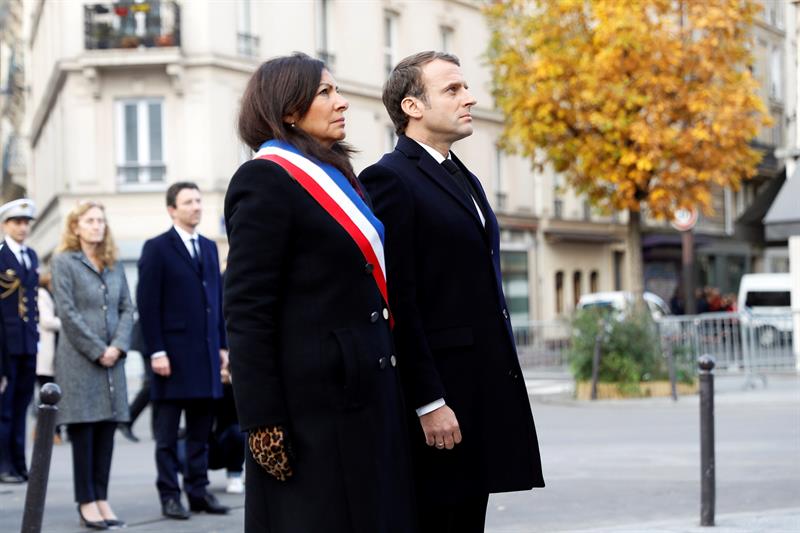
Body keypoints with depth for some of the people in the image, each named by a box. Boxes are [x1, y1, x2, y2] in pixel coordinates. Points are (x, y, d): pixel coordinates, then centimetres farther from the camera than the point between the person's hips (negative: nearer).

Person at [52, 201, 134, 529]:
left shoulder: (113, 265, 15)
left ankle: (102, 498, 9)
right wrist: (97, 350, -11)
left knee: (107, 428, 4)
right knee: (83, 429, -3)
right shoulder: (64, 262, -1)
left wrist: (118, 346, -5)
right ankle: (86, 502, 2)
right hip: (79, 358, -5)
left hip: (112, 358, 5)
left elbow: (127, 308, 11)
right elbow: (67, 312, -8)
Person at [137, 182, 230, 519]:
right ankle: (170, 495, 5)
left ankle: (198, 490, 15)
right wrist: (156, 352, -14)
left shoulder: (209, 248, 15)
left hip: (206, 353, 6)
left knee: (201, 431, 9)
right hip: (173, 355, -6)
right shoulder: (157, 249, -3)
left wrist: (223, 345, 11)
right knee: (168, 433, 1)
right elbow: (148, 305, -8)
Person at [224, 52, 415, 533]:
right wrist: (264, 425, -20)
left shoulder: (337, 177, 17)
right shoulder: (266, 180, -10)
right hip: (313, 402, -9)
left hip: (368, 396, 9)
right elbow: (247, 313, -16)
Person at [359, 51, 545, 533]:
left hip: (483, 386, 9)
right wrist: (428, 402, -19)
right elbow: (398, 302, -16)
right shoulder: (390, 179, -10)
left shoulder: (466, 181, 19)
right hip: (437, 390, -8)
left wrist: (502, 382, 17)